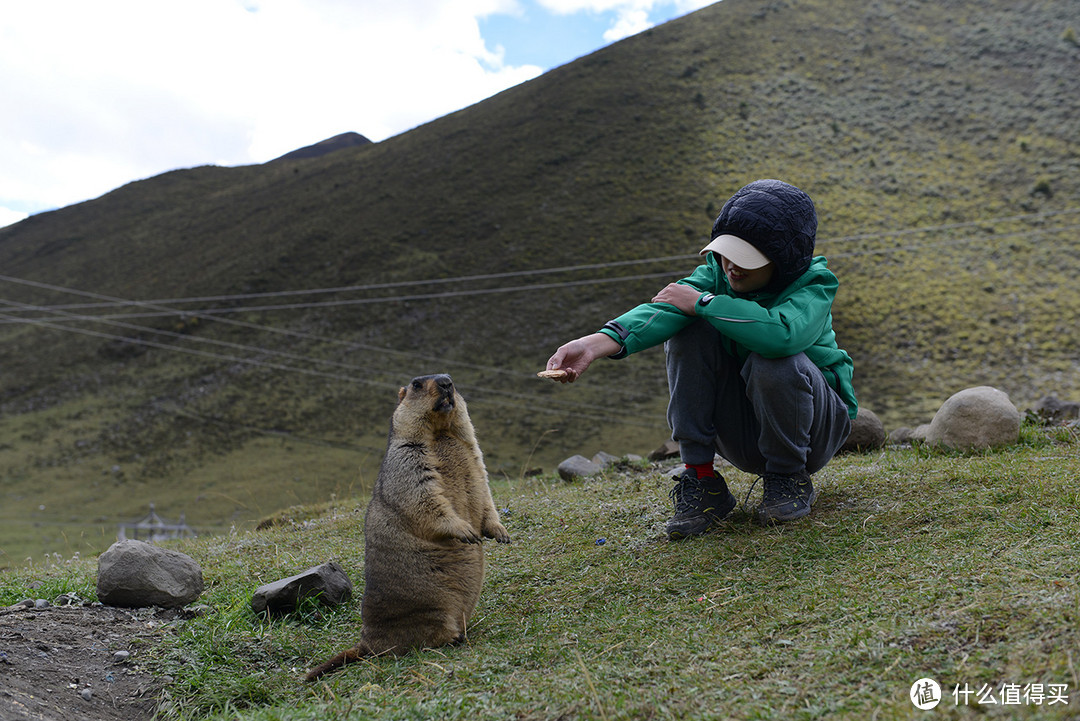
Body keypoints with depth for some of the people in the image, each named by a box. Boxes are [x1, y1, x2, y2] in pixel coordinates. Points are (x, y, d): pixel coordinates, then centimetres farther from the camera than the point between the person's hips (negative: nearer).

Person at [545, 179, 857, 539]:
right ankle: (701, 478, -13)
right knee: (691, 331, -20)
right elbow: (666, 308, -29)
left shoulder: (814, 285, -20)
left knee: (774, 362, -36)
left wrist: (701, 302, -31)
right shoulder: (719, 270, -9)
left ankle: (790, 479, -8)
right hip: (743, 436, 4)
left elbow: (781, 333, -44)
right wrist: (598, 343, -48)